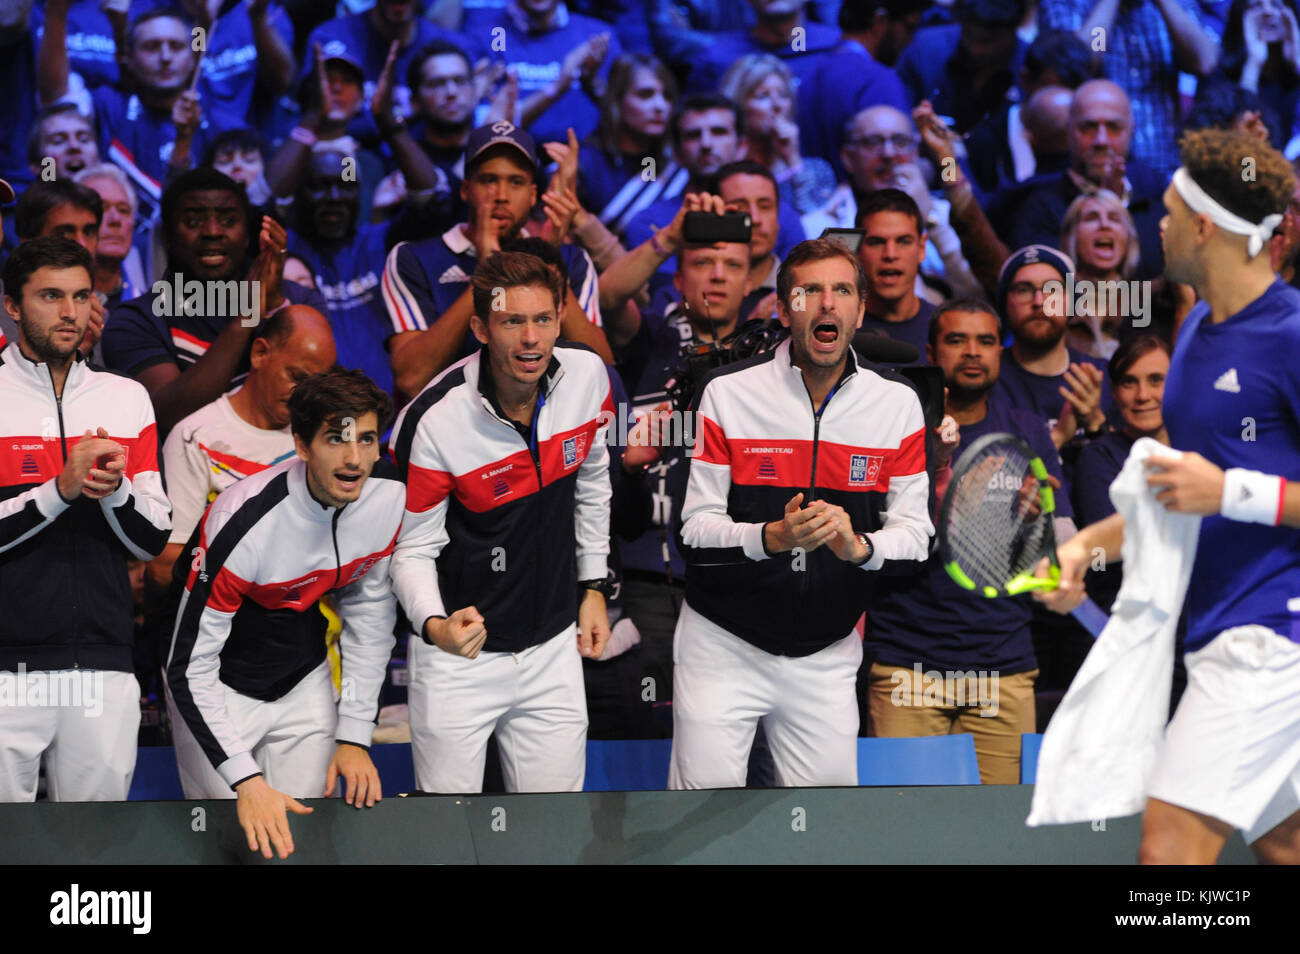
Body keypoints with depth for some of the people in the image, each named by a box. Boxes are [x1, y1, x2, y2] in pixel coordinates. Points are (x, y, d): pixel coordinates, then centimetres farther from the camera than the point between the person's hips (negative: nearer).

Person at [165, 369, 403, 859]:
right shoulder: (243, 522, -32)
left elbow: (369, 612, 1)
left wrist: (354, 736, -2)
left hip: (306, 686, 5)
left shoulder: (391, 497, -16)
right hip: (221, 691, -5)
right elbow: (190, 669, -28)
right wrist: (247, 782, -36)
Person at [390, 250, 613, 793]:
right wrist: (434, 625, -33)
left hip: (553, 647, 4)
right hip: (460, 653, -4)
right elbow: (411, 549, -14)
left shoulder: (586, 376, -6)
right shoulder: (434, 421, -21)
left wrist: (593, 588, 15)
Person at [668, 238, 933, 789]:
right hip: (724, 644, -2)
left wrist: (858, 546, -25)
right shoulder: (727, 395, -7)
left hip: (827, 655, 2)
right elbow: (697, 528, -9)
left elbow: (915, 532, -3)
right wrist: (772, 538, -28)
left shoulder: (897, 405, 0)